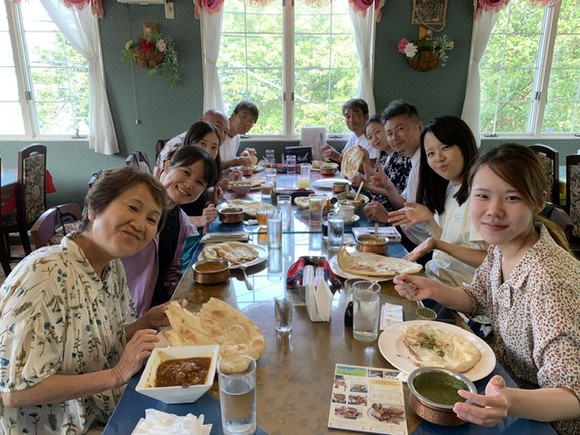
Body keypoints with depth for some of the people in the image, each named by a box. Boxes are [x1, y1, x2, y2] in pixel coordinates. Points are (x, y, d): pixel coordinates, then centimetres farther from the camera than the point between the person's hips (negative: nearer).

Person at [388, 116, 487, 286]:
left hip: (463, 284, -7)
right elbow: (446, 244, 9)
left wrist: (436, 244, -22)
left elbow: (488, 260, -19)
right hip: (438, 272, 7)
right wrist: (429, 220, -5)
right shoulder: (448, 188, 9)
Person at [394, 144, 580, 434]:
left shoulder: (548, 279, -33)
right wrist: (434, 290, -12)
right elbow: (477, 299, 7)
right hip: (504, 382, 6)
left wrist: (512, 403, -53)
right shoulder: (501, 246, -10)